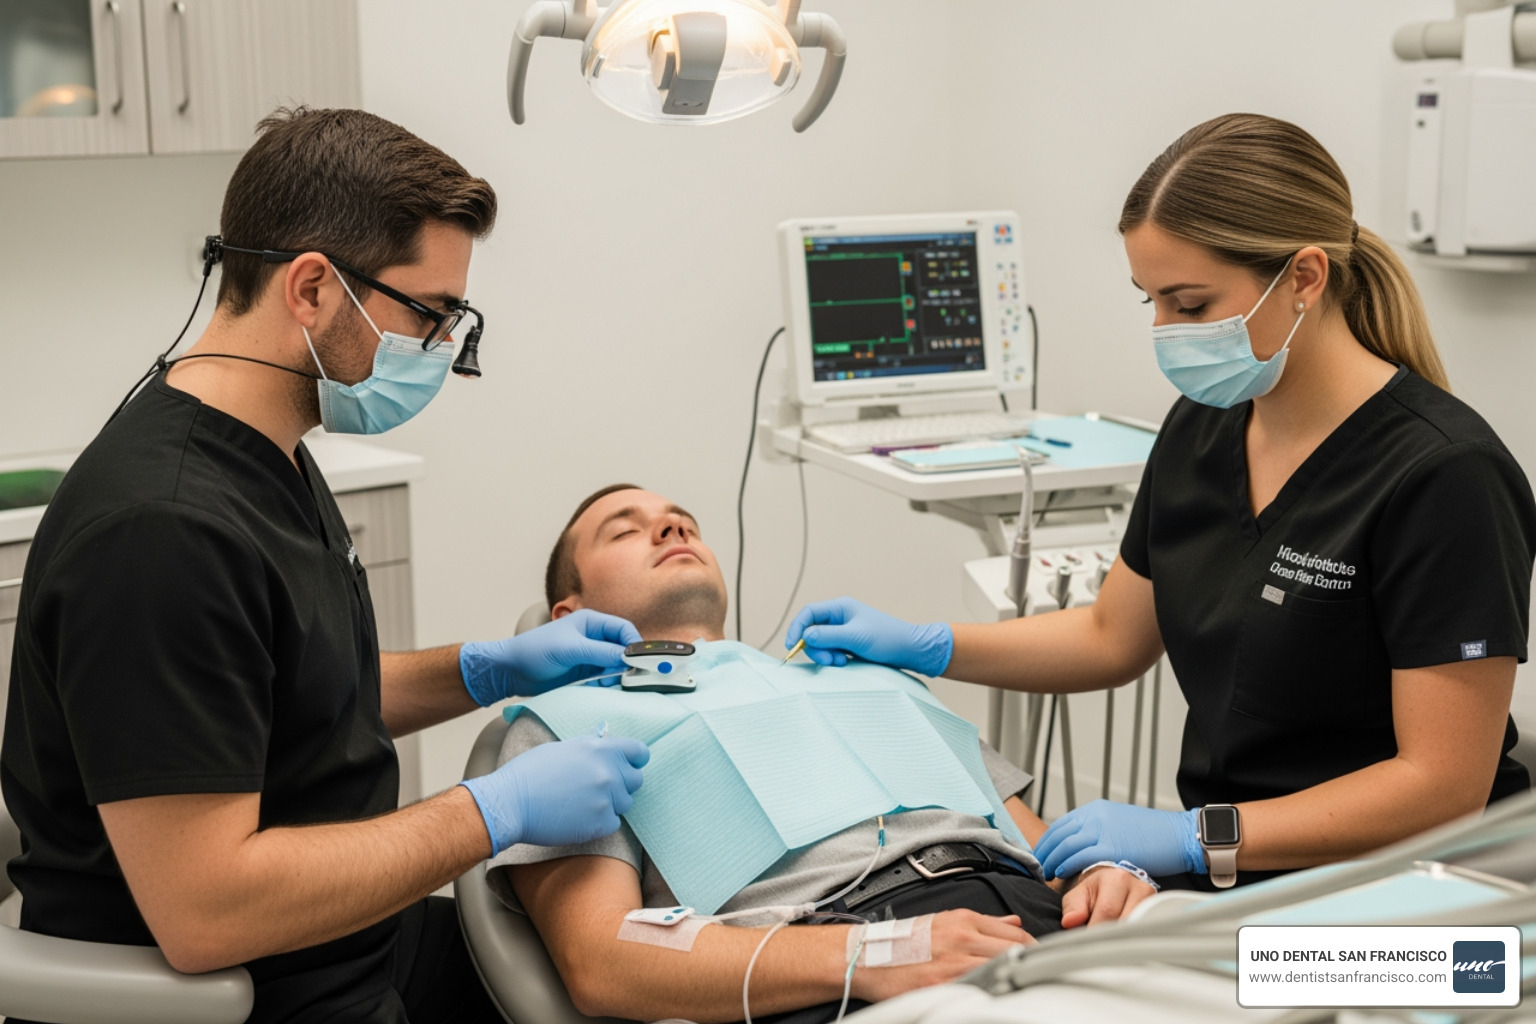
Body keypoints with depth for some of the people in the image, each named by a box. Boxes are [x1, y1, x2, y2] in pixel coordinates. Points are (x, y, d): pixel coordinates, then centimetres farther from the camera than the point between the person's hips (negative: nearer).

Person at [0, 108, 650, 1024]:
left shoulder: (269, 460, 6)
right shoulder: (161, 533, -27)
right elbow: (203, 911, -29)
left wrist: (493, 670, 6)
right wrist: (498, 811, -23)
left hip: (359, 944, 10)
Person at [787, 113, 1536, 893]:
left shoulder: (1442, 476, -18)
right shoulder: (1202, 426, 5)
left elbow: (1443, 784, -18)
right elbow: (1114, 638, 18)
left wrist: (1195, 836, -22)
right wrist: (918, 647, 7)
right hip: (1217, 873, 6)